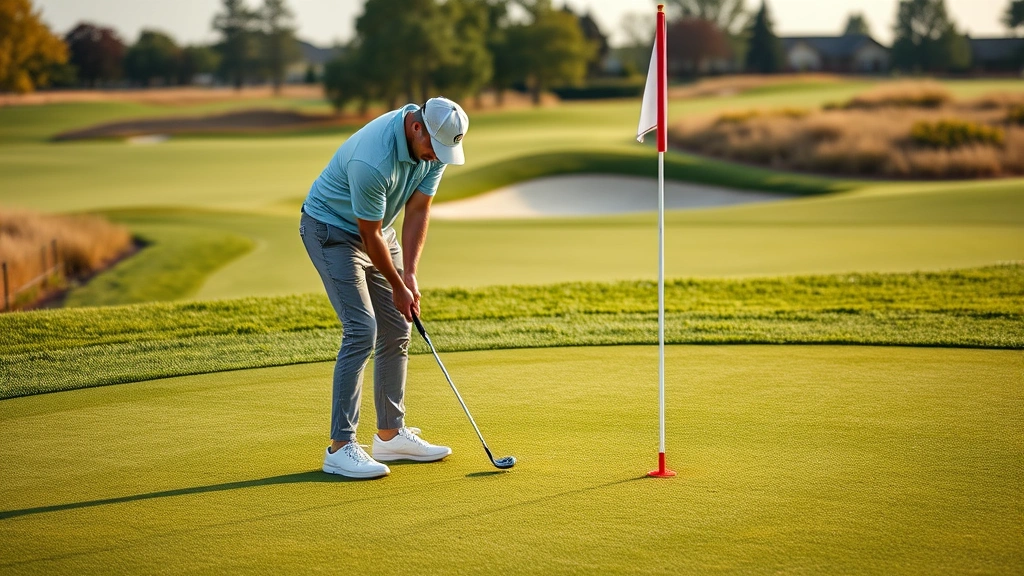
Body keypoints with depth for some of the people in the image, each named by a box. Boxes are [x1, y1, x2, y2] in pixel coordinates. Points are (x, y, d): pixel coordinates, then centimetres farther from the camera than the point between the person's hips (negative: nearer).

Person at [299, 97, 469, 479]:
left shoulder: (436, 143, -12)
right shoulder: (372, 160, -36)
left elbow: (418, 210, -6)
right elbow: (369, 235, -24)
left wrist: (410, 275, -13)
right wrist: (398, 287, -12)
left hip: (378, 230, 8)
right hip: (331, 229, -8)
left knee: (397, 330, 7)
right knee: (361, 330, -18)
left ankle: (391, 434, 17)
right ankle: (340, 447, -15)